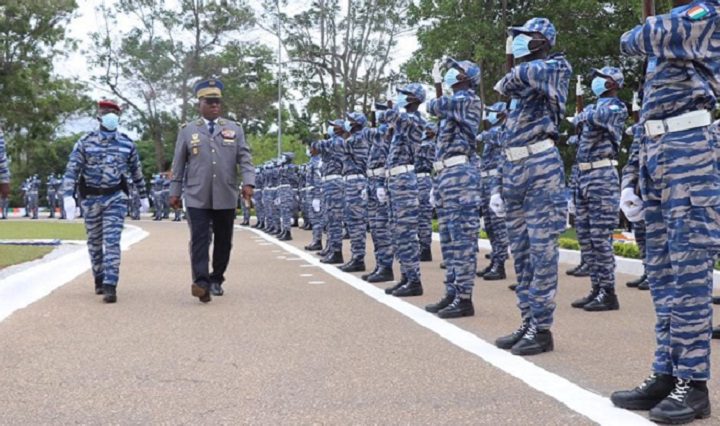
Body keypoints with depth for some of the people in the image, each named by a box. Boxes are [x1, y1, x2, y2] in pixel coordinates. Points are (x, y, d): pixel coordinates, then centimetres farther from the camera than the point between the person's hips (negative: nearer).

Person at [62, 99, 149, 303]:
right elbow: (72, 169, -9)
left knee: (112, 242, -12)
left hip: (116, 198, -1)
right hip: (91, 198, 1)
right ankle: (99, 280, 31)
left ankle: (110, 286, -15)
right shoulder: (85, 142, -3)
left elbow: (136, 171, 12)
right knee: (94, 242, 14)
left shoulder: (127, 143, 1)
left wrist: (143, 196, 17)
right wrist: (68, 196, -21)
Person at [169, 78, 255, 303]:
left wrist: (248, 183, -12)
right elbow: (178, 164, 10)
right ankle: (201, 282, -17)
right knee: (199, 239, -11)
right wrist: (175, 192, 7)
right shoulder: (187, 130, 9)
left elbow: (245, 158, 3)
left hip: (226, 197, 2)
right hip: (197, 197, -2)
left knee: (223, 241, 8)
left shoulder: (234, 129, 10)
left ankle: (216, 280, 21)